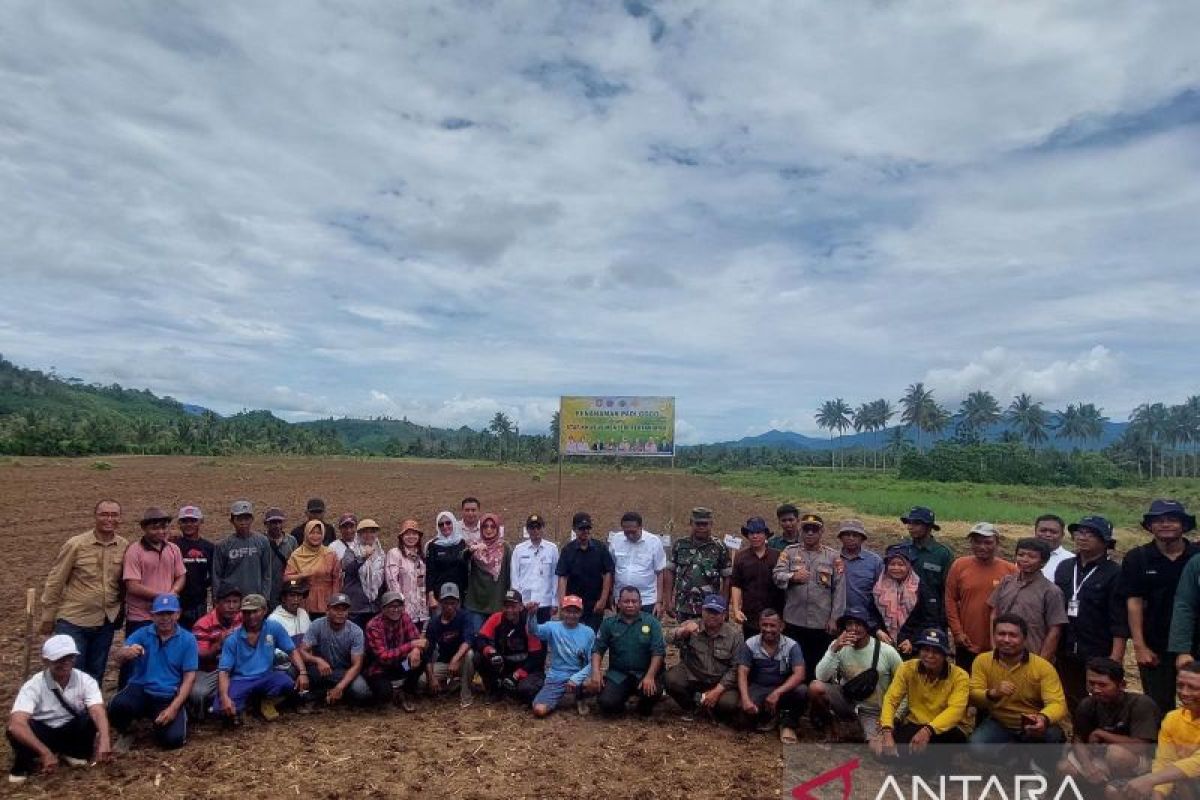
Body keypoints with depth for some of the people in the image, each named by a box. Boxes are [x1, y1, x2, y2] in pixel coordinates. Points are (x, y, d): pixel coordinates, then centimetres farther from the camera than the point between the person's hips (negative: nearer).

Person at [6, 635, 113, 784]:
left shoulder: (86, 681, -18)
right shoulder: (33, 686, -24)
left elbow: (98, 712, -31)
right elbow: (16, 724, -37)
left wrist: (104, 741, -51)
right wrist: (45, 753, -48)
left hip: (72, 731, 2)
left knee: (93, 720, -29)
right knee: (15, 731, -33)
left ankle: (73, 752, 3)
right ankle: (23, 764, 0)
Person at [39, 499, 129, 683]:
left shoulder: (125, 546, -3)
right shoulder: (75, 545, -11)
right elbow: (54, 582, -4)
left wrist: (121, 612, 8)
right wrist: (48, 618, -1)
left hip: (106, 622, 3)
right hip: (73, 621, -3)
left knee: (96, 674, 16)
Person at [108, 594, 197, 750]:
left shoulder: (187, 639, -1)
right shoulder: (141, 634, 3)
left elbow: (189, 677, -3)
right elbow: (118, 657, -13)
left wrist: (174, 708, -14)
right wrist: (127, 653, -39)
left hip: (169, 697, -1)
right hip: (140, 691, 2)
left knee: (172, 739, -22)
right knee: (117, 705, -31)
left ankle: (176, 716, 15)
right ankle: (125, 734, 4)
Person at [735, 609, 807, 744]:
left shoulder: (792, 646, -8)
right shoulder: (749, 645, -6)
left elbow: (799, 674, -20)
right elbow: (742, 674, -10)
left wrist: (777, 693, -34)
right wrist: (745, 699, -28)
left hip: (783, 689, 0)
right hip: (757, 688, 0)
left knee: (801, 691, -31)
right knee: (745, 712, -30)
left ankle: (788, 724, -3)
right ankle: (767, 717, 7)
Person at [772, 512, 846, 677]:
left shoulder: (832, 556, 5)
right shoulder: (790, 551, 6)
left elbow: (839, 588, 2)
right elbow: (776, 575, -3)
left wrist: (834, 618, -3)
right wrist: (793, 576, -23)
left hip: (822, 623, 0)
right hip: (794, 621, 0)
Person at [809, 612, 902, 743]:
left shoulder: (887, 651, -14)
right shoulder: (838, 645, -11)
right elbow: (821, 677, -22)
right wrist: (834, 649, -33)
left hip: (872, 710, -1)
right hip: (846, 701, 1)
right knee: (815, 687, -28)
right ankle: (824, 721, 3)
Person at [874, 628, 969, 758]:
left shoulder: (959, 676, -11)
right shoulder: (907, 668, -5)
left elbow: (955, 710, -26)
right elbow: (891, 700, -11)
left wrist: (928, 730, -43)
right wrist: (886, 732, -30)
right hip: (913, 726, 1)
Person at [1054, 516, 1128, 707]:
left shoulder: (1114, 573, -6)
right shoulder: (1064, 567, 10)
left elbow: (1119, 621, -10)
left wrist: (1116, 657, -16)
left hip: (1099, 657, -5)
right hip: (1065, 655, 5)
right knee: (1070, 705, 12)